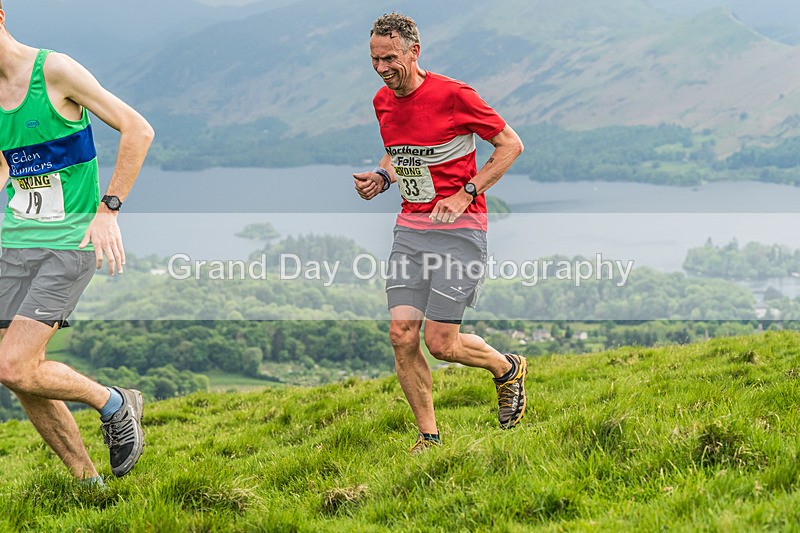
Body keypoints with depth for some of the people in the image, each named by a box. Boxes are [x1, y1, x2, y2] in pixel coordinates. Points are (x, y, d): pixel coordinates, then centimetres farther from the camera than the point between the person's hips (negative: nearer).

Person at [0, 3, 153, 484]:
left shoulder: (55, 71, -12)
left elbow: (138, 129, -13)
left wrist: (108, 209, -16)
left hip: (70, 242, -7)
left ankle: (115, 405, 7)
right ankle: (87, 482, 17)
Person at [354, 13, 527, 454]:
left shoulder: (453, 95, -13)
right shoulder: (383, 102, 7)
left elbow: (510, 144, -6)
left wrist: (466, 193, -14)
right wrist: (381, 178, 4)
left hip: (459, 230, -6)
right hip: (410, 228, 6)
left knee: (440, 343, -8)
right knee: (402, 336, -4)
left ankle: (508, 368, 23)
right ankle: (428, 436, 10)